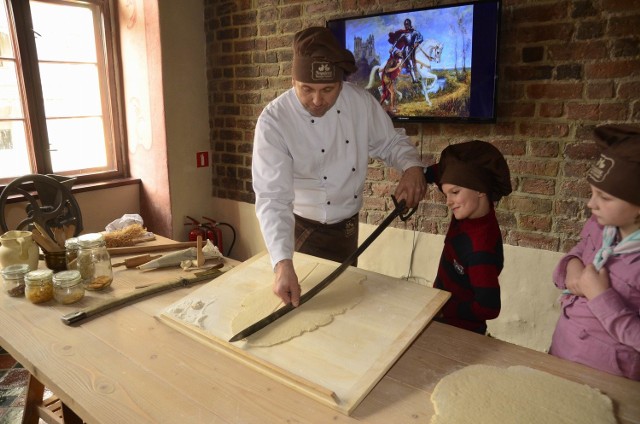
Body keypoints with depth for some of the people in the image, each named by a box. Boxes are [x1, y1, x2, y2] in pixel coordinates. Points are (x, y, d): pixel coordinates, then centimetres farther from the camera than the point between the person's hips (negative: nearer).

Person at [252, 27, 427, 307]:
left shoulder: (361, 101, -12)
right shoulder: (274, 121, -24)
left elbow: (390, 142, 3)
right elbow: (272, 197, -31)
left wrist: (412, 166, -21)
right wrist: (283, 264, -43)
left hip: (347, 226, 4)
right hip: (303, 229, -4)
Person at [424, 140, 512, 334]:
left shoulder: (481, 248, -34)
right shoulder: (472, 210, -12)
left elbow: (489, 307, -30)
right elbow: (448, 168, 1)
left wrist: (441, 310, -21)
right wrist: (421, 174, -14)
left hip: (460, 331, -7)